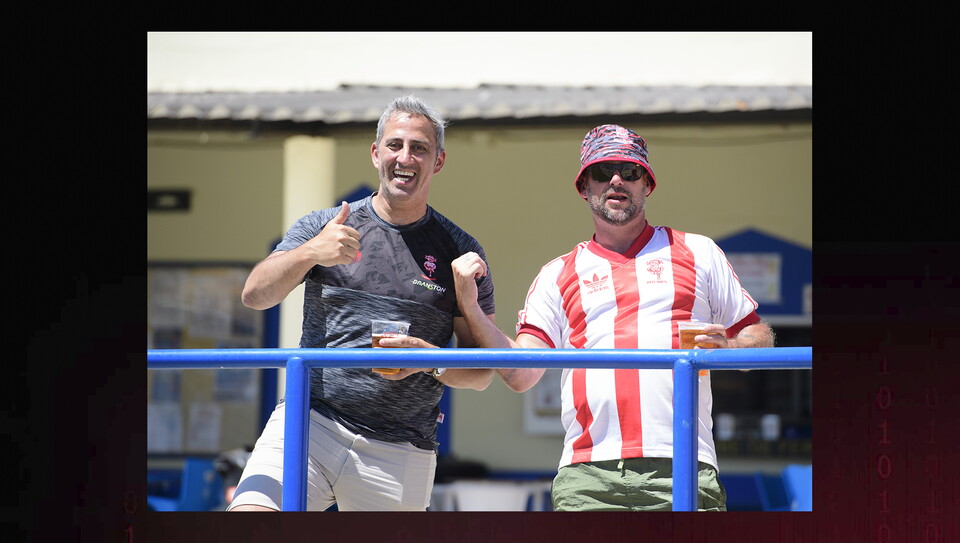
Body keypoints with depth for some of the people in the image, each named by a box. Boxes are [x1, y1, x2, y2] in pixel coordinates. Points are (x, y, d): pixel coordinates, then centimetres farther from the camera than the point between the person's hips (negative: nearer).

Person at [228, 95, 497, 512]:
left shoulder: (459, 253, 7)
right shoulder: (323, 226, 10)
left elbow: (482, 371, 7)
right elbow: (254, 295, -3)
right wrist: (310, 253, -21)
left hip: (399, 455, 1)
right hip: (309, 424, 0)